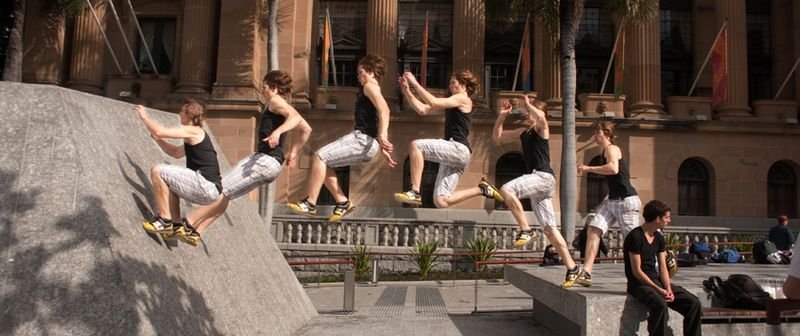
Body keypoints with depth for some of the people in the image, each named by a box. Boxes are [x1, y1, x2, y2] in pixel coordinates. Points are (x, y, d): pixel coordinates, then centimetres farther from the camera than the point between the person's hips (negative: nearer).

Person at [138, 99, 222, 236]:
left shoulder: (193, 131, -7)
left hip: (206, 186, -10)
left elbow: (159, 131, -13)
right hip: (207, 188, 10)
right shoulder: (194, 137, 24)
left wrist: (144, 117, 4)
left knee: (157, 171, -10)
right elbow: (176, 153, 35)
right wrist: (157, 140, 23)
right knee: (169, 181, 30)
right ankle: (175, 225, 23)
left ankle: (165, 221, -7)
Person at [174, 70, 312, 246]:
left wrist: (277, 131, -38)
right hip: (267, 161, 10)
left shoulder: (275, 101, -4)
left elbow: (296, 117, -24)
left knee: (222, 189, -8)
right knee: (224, 192, 10)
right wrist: (293, 152, 21)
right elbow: (306, 129, 23)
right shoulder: (282, 109, 22)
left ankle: (188, 224, -2)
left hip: (266, 160, -10)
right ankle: (196, 232, 12)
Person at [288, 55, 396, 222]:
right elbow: (380, 123, 28)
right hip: (362, 141, 10)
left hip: (363, 139, -10)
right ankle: (342, 202, 8)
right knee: (324, 162, 10)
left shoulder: (370, 86, -3)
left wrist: (382, 137, -33)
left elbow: (384, 109, -22)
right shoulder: (372, 89, 27)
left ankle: (310, 203, -12)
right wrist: (383, 149, 28)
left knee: (320, 156, -14)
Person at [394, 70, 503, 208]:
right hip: (452, 153, 9)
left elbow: (433, 102, -12)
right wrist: (406, 91, 11)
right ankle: (482, 189, 14)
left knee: (415, 145, -22)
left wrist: (415, 83, -8)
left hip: (458, 149, -9)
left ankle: (414, 192, -24)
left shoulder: (464, 99, 1)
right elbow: (422, 109, 18)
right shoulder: (451, 105, 26)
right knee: (441, 202, 0)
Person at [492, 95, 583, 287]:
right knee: (549, 228, 6)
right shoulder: (523, 132, 21)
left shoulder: (542, 128, 0)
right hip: (537, 180, 9)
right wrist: (502, 116, 15)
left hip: (543, 177, -9)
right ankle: (572, 268, 11)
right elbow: (497, 137, 24)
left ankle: (525, 230, -19)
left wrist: (528, 104, -10)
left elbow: (541, 117, -26)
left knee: (506, 190, -28)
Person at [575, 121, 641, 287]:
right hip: (613, 201, 9)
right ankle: (586, 274, -12)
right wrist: (605, 202, 21)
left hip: (626, 200, -9)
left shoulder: (612, 149, -10)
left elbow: (614, 169, -32)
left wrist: (588, 168, -22)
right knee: (593, 229, -6)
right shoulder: (606, 151, 19)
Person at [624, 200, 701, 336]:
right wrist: (659, 290, -20)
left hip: (657, 281, 8)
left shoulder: (659, 238, 12)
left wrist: (668, 289, -9)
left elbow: (663, 268, 8)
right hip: (639, 283, -8)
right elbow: (637, 271, -16)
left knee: (694, 303, -5)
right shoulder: (635, 237, -14)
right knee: (661, 305, -35)